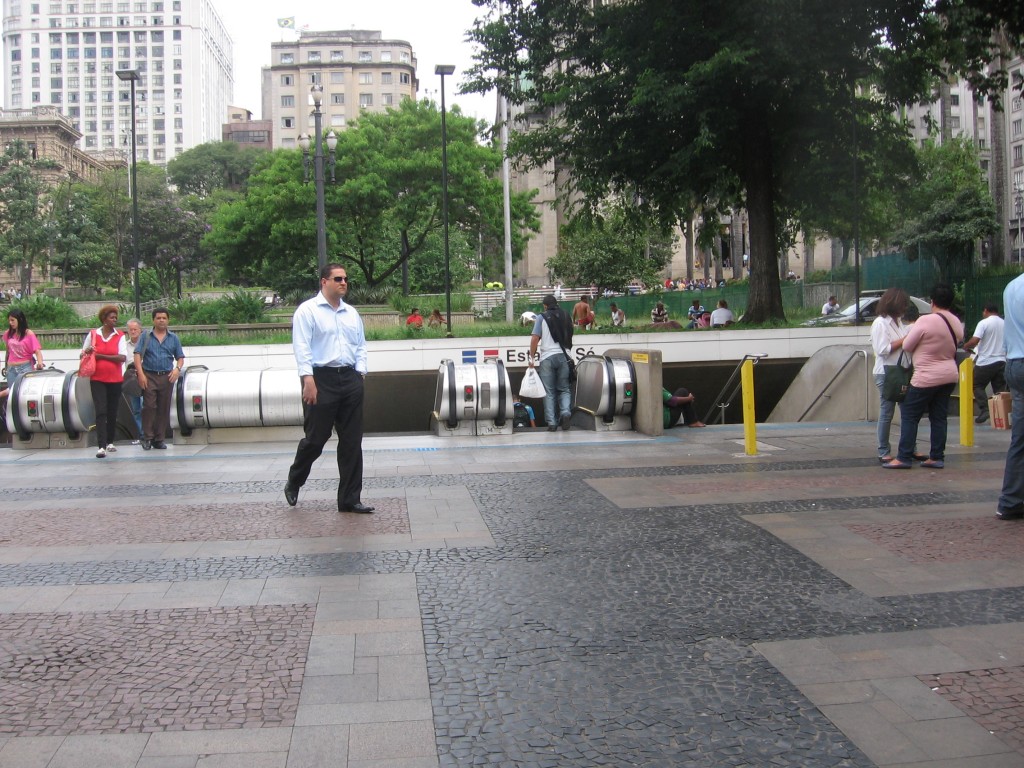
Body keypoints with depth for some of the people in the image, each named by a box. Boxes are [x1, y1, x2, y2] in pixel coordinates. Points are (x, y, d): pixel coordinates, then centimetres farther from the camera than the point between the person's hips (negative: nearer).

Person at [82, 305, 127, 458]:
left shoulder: (120, 336, 2)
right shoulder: (92, 334, 4)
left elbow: (123, 357, -11)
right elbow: (82, 355, 14)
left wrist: (101, 356, -14)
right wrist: (87, 353, -9)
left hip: (115, 379, 1)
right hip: (97, 379, -1)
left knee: (112, 412, 10)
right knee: (101, 411, -11)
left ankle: (110, 442, 25)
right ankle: (101, 446, -16)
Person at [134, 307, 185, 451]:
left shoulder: (174, 338, 12)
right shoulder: (146, 336, 6)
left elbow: (180, 357, 13)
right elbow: (137, 355, 0)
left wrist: (177, 369, -9)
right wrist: (141, 374, -11)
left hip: (167, 377, 2)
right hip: (149, 376, -2)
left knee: (164, 408, 3)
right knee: (149, 406, -7)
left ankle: (159, 439, 9)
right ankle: (147, 438, -2)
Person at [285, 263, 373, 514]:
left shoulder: (352, 313, 16)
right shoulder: (308, 310, -2)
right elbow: (301, 347, -9)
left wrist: (360, 373, 5)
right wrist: (307, 379, -18)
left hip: (350, 380, 6)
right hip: (321, 379, -5)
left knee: (352, 442, 5)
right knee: (315, 438, 1)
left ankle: (350, 498, 12)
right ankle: (293, 484, 27)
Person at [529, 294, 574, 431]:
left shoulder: (542, 318, 0)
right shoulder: (565, 317, 11)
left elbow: (535, 339, -8)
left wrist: (532, 357, -2)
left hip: (547, 357, -2)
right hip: (563, 356, 2)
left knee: (549, 392, 3)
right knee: (564, 389, 11)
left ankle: (551, 422, -1)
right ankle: (565, 412, -14)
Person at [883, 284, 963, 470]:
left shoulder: (926, 321, -18)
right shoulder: (957, 323, 4)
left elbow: (907, 346, -10)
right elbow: (955, 346, 14)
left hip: (927, 377, -7)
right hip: (950, 375, 7)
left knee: (909, 416, 0)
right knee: (939, 417, 11)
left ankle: (904, 457, -2)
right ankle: (937, 457, 12)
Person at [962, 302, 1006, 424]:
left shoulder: (984, 323, -9)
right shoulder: (1005, 324, 8)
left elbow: (974, 341, -19)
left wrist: (966, 346, 0)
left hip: (986, 362, -5)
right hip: (1001, 361, 5)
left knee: (977, 386, 7)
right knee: (1000, 389, 9)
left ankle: (984, 410, -6)